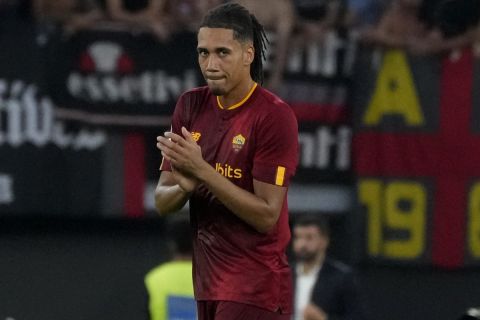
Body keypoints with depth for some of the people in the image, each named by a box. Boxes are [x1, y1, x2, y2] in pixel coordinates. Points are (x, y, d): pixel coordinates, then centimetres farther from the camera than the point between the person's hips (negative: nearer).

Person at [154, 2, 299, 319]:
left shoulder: (275, 116, -13)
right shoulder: (190, 105, 6)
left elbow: (267, 216, -17)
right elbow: (163, 203, 7)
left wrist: (202, 170, -23)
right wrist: (185, 186, -16)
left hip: (254, 291, -7)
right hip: (208, 281, 7)